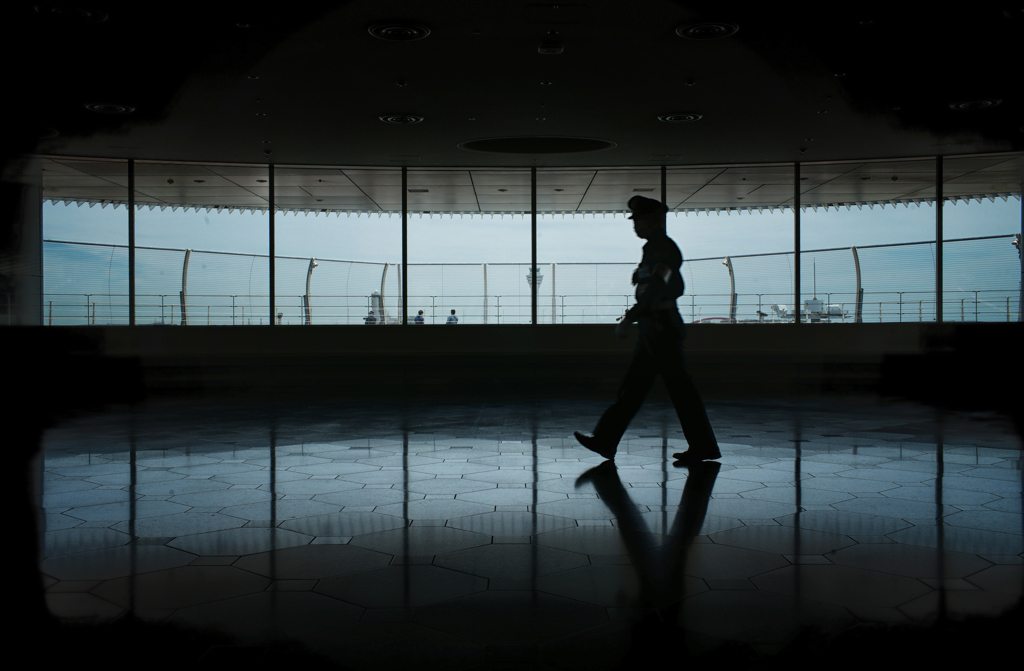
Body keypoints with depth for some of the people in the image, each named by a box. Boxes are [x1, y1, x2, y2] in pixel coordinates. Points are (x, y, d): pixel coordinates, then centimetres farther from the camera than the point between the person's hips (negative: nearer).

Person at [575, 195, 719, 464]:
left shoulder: (664, 248, -12)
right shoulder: (654, 248, 17)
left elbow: (656, 288, -23)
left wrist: (630, 318, -24)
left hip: (661, 329, -10)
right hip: (652, 332, 10)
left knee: (680, 387, -4)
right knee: (632, 386, 8)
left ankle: (704, 446, 6)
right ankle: (605, 440, 11)